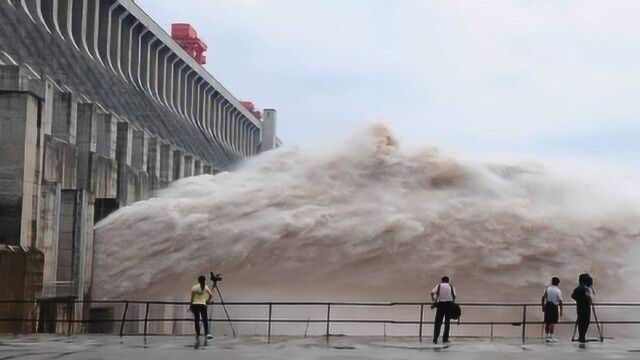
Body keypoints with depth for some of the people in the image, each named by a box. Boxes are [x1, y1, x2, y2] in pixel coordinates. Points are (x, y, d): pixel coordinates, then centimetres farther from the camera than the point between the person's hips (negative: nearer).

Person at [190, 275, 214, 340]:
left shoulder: (194, 287, 3)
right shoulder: (206, 287, 5)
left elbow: (192, 298, -2)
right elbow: (211, 295, -2)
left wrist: (190, 305, 4)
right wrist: (208, 300, 16)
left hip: (195, 305, 0)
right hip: (203, 305, 0)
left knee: (196, 320, 7)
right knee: (205, 320, -4)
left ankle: (197, 333, 9)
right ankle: (207, 333, -21)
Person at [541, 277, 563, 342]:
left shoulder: (547, 288, 5)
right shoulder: (558, 290, -7)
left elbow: (543, 297, 4)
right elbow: (560, 301, -10)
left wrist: (543, 306, 13)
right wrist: (561, 310, -5)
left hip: (547, 305, 5)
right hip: (554, 306, -5)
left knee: (547, 322, 12)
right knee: (552, 322, -3)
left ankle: (546, 336, 18)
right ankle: (551, 337, -5)